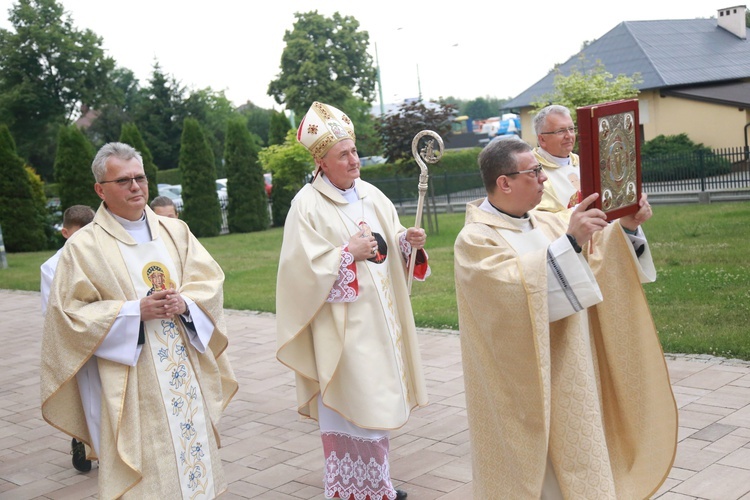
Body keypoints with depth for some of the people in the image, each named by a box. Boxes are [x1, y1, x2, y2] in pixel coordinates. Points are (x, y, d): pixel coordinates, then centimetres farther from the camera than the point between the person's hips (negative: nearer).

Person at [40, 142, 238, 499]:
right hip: (130, 386, -4)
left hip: (186, 373, 4)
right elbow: (70, 315, -7)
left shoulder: (175, 231, 9)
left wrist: (185, 303, -13)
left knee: (193, 452, 8)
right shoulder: (84, 247, -3)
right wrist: (135, 311, -16)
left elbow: (211, 282, 8)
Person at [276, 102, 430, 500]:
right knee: (352, 404, -4)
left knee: (377, 402, 15)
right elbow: (304, 268, -16)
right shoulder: (308, 205, -11)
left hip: (380, 317, 7)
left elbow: (392, 245, 12)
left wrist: (410, 241, -9)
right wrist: (348, 253, -21)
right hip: (342, 326, -7)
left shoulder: (370, 195, 8)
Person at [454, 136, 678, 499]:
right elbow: (516, 288, -32)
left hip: (567, 378, 8)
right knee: (532, 471, 3)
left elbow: (594, 255, 15)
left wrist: (625, 229, -3)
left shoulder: (546, 223, 8)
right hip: (521, 387, -7)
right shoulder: (475, 240, -15)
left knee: (570, 466, 16)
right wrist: (569, 241, -36)